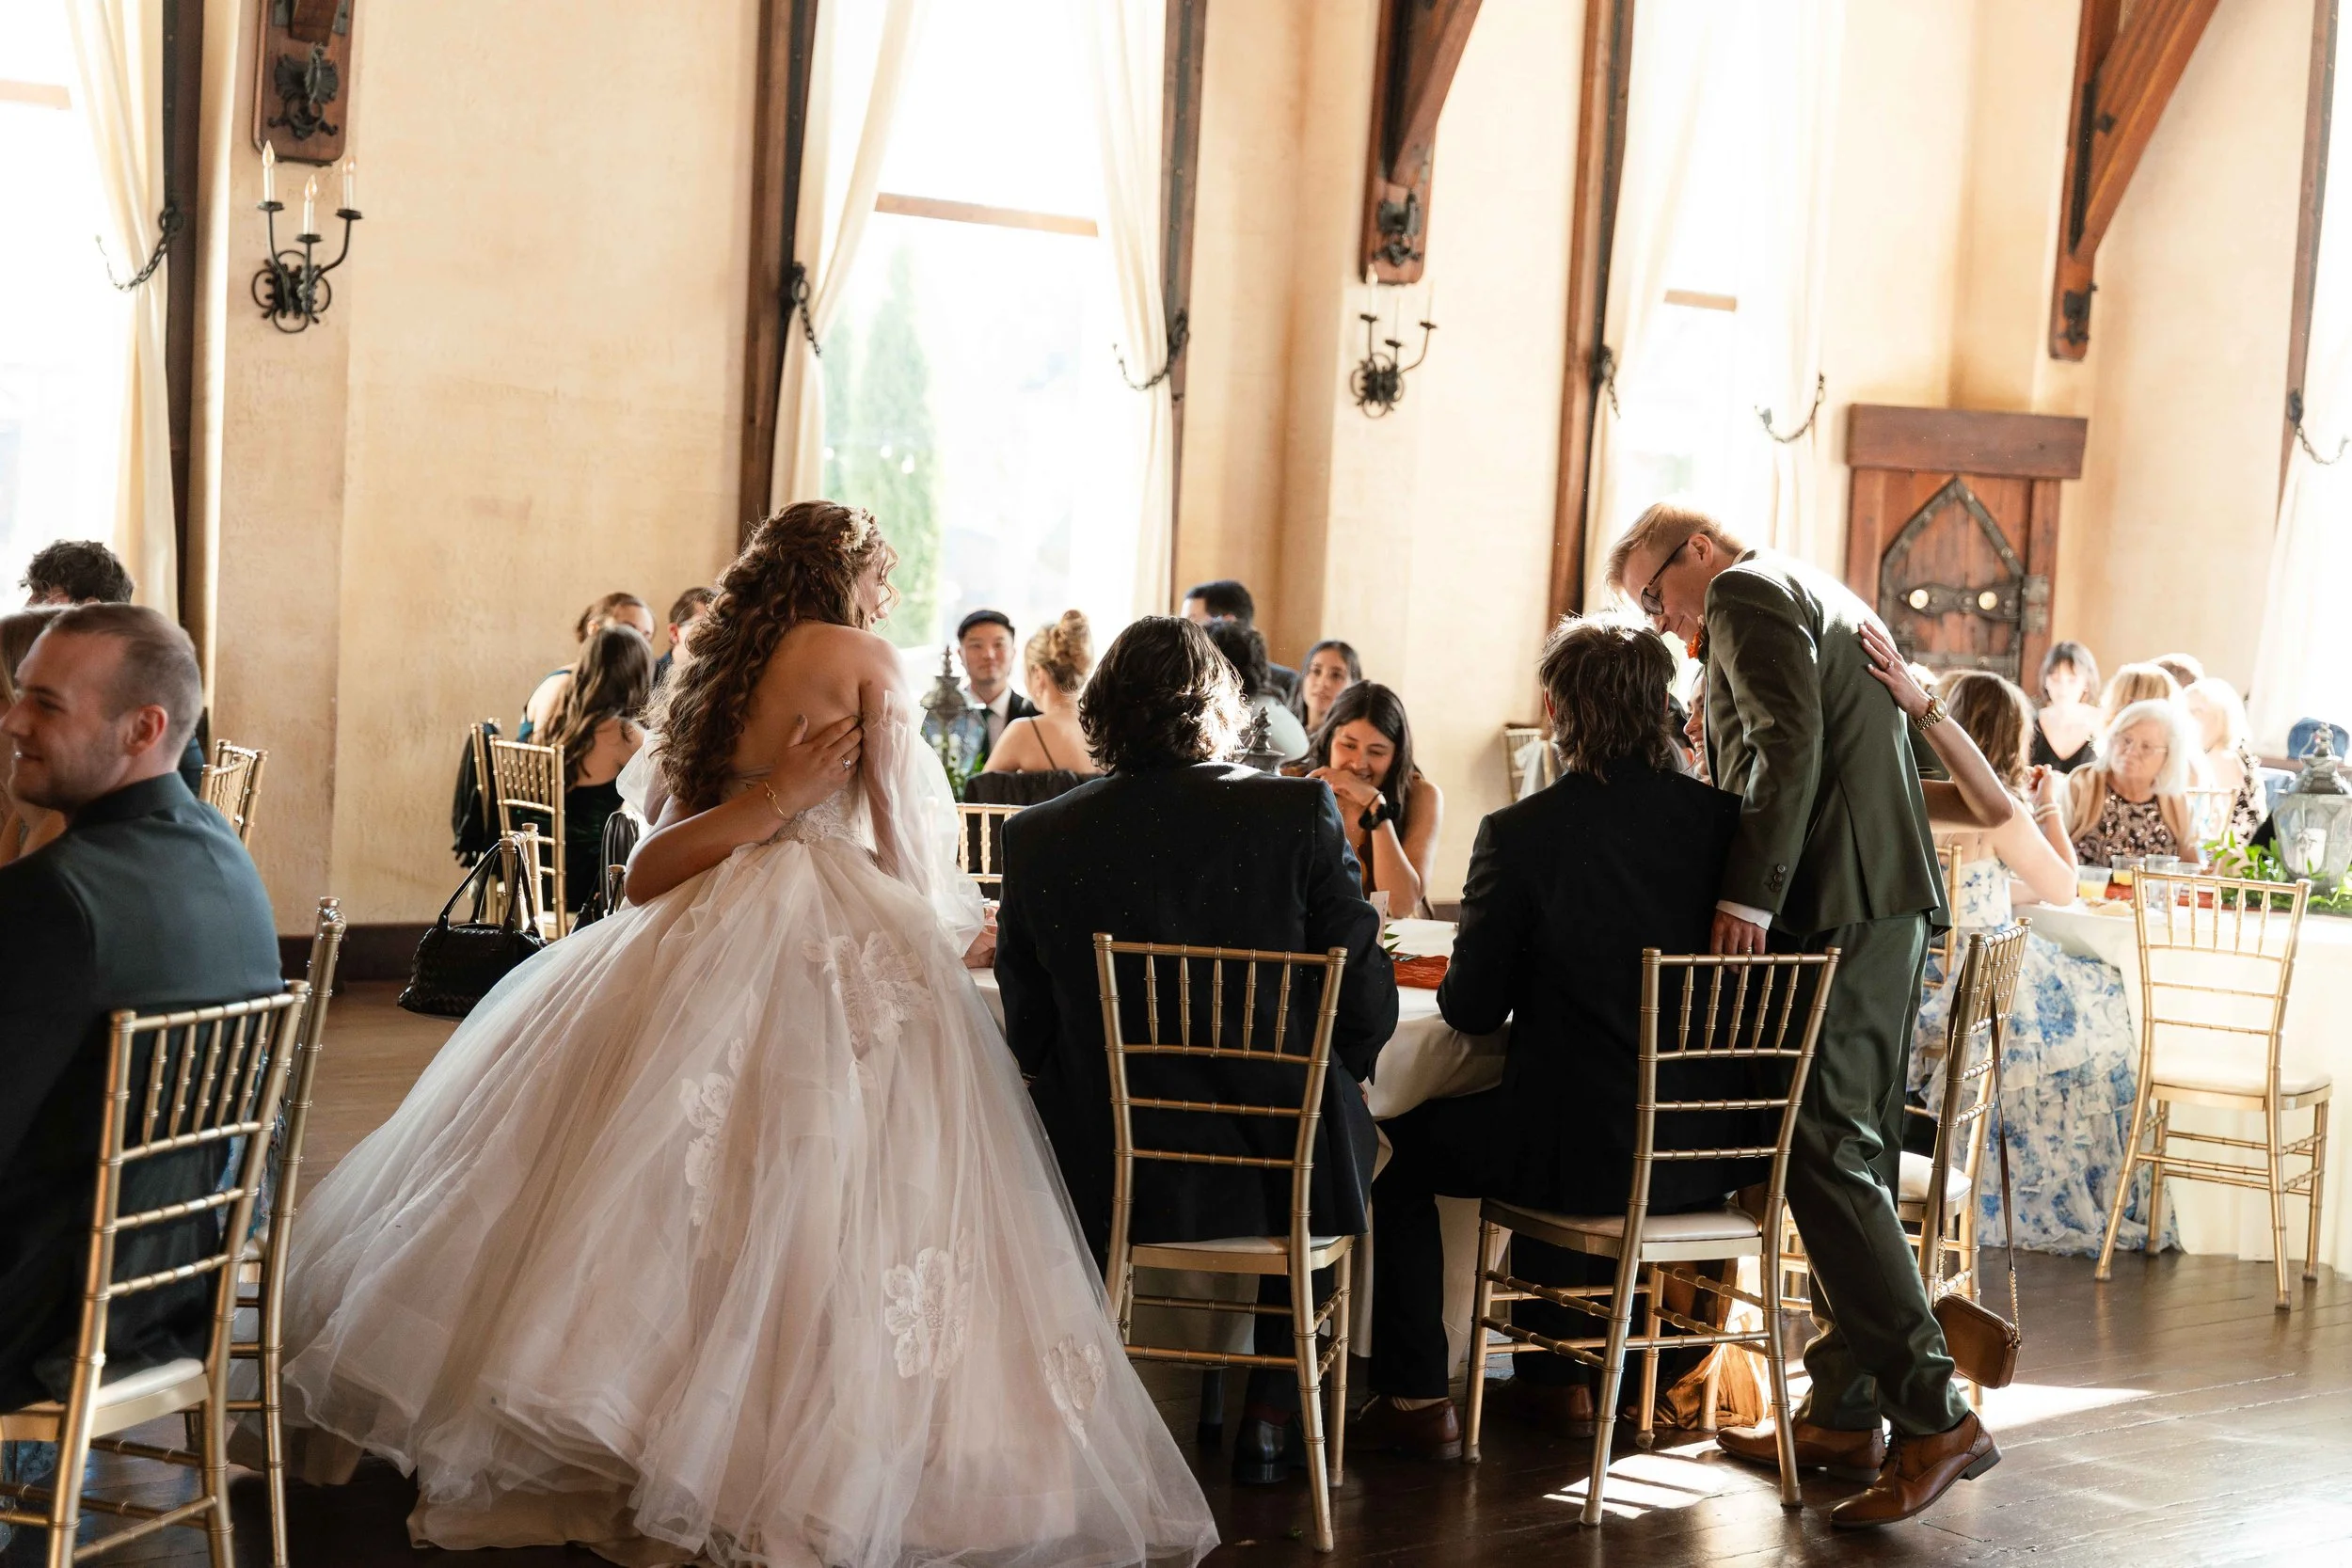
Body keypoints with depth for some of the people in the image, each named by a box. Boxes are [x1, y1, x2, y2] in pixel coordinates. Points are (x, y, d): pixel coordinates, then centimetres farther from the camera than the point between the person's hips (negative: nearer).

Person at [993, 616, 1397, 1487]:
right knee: (1349, 1135, 33)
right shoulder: (1300, 814, -9)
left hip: (1102, 1185, 1)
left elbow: (1029, 1038, 0)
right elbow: (1366, 1007, -7)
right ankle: (1272, 1422, 36)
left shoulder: (1037, 838, -6)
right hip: (1275, 1176, -1)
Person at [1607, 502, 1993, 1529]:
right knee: (1854, 1152, 12)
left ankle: (1935, 1418, -16)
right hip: (1889, 899, 10)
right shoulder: (1826, 599, 27)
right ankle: (1845, 1410, 17)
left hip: (1833, 901, -10)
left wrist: (1749, 892, -22)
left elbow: (1790, 742, -17)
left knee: (1827, 1152, -12)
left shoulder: (1747, 593, -3)